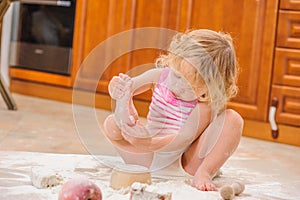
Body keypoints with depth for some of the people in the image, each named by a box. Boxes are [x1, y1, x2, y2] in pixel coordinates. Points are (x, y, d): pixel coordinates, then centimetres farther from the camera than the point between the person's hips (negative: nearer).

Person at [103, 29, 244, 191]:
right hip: (150, 160, 3)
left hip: (184, 161, -2)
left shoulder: (204, 107, -19)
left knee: (233, 119, -22)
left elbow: (184, 139, -27)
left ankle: (204, 173, -27)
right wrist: (119, 90, -27)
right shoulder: (160, 76, -4)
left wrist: (152, 144, -45)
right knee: (110, 124, -18)